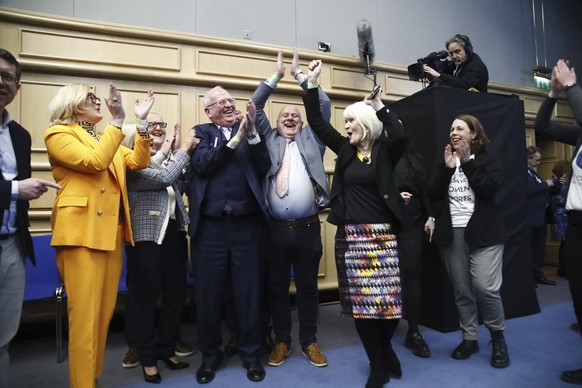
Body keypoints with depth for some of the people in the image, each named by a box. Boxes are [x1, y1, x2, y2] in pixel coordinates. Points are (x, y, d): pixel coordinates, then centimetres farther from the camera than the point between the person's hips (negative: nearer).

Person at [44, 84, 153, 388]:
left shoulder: (106, 137, 21)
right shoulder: (58, 134, -1)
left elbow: (138, 162, 9)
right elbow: (95, 162, -17)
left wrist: (141, 122, 2)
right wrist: (118, 121, -16)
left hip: (112, 231, 7)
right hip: (82, 232, -7)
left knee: (104, 312, 13)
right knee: (84, 314, -4)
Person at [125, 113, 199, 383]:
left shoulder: (169, 158, 15)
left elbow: (180, 186, 4)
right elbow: (164, 178, -20)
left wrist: (175, 152, -1)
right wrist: (185, 149, -10)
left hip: (175, 233, 7)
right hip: (147, 236, -6)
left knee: (177, 293, 12)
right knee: (146, 297, 5)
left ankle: (166, 348, 31)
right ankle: (147, 357, 24)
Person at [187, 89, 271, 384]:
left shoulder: (249, 131, 9)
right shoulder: (200, 132, 7)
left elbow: (263, 168, -3)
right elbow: (203, 165, -11)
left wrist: (252, 133, -14)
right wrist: (236, 137, -15)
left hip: (246, 225, 1)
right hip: (209, 227, 0)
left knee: (249, 293, 10)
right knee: (208, 295, 11)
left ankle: (250, 353, 29)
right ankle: (210, 355, 31)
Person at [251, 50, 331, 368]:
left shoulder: (311, 139, 14)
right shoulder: (269, 139, 14)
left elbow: (324, 104, 9)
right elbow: (255, 106, 9)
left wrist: (300, 75, 12)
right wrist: (276, 76, 9)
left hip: (308, 228, 0)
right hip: (276, 229, 0)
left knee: (308, 287, 11)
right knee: (277, 288, 10)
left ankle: (309, 341, 28)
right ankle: (281, 340, 29)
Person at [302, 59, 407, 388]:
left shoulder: (385, 151, 1)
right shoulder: (346, 150, 10)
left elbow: (401, 136, -21)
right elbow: (317, 122, 8)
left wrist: (380, 107, -15)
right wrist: (312, 83, 3)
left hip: (381, 236, -3)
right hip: (350, 236, 3)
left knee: (387, 300, 1)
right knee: (359, 302, 6)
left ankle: (383, 349, 33)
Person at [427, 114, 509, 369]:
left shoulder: (488, 159, 6)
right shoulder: (444, 162, 14)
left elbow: (489, 189, -11)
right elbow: (433, 194, 0)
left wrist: (467, 163, -11)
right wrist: (447, 168, -10)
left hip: (484, 232, -3)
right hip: (452, 234, 3)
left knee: (485, 288, -9)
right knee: (462, 291, 6)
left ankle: (498, 337, 15)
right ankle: (469, 338, 22)